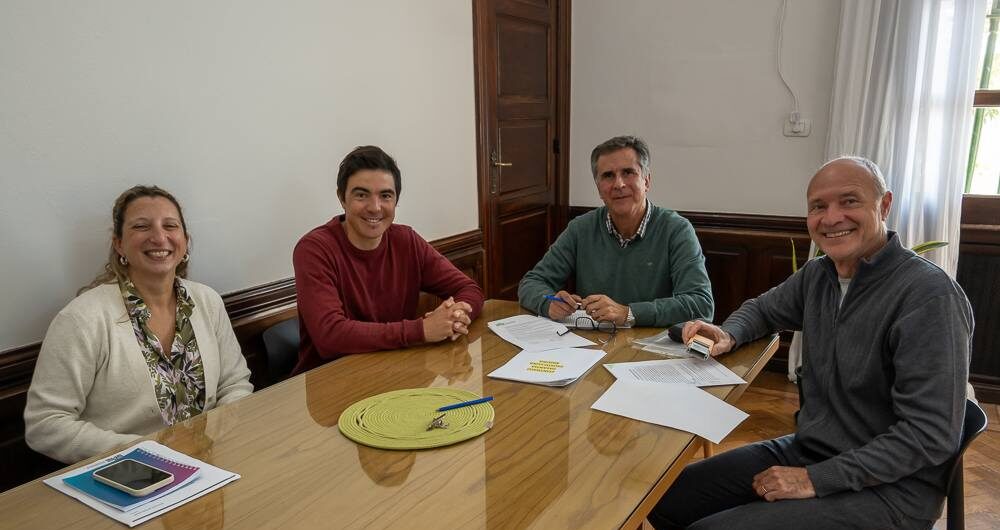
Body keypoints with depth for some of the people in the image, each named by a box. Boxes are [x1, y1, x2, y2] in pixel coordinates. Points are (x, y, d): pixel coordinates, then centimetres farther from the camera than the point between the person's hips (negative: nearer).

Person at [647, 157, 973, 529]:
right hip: (805, 451, 7)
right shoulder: (818, 274, 2)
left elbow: (931, 435, -22)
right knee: (664, 500, -1)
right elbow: (762, 308, 22)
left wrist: (817, 479, -21)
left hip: (885, 488, -6)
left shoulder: (929, 296, -20)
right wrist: (728, 335, -1)